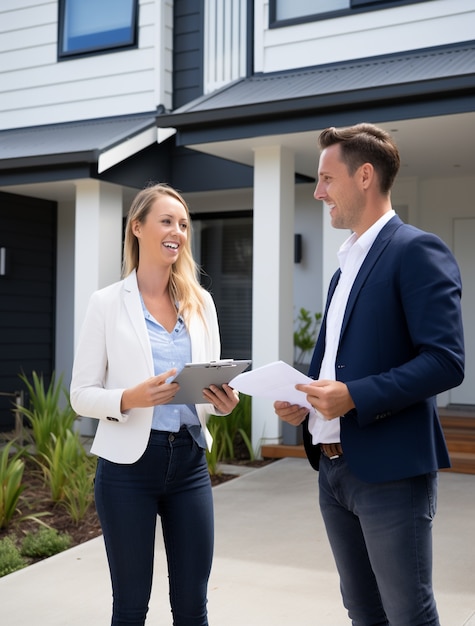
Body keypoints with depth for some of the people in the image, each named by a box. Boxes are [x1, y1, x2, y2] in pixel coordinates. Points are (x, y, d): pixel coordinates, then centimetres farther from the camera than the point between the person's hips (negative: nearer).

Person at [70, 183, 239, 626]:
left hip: (189, 460, 3)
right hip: (129, 463, -3)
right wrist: (130, 398, -22)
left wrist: (223, 401, -9)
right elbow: (81, 394, -4)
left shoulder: (201, 302, 7)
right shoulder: (107, 303, -3)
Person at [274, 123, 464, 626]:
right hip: (334, 468, 9)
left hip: (390, 471, -8)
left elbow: (446, 361, -19)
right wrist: (303, 400, 5)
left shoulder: (417, 252, -10)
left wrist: (354, 396, -23)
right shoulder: (346, 265, 17)